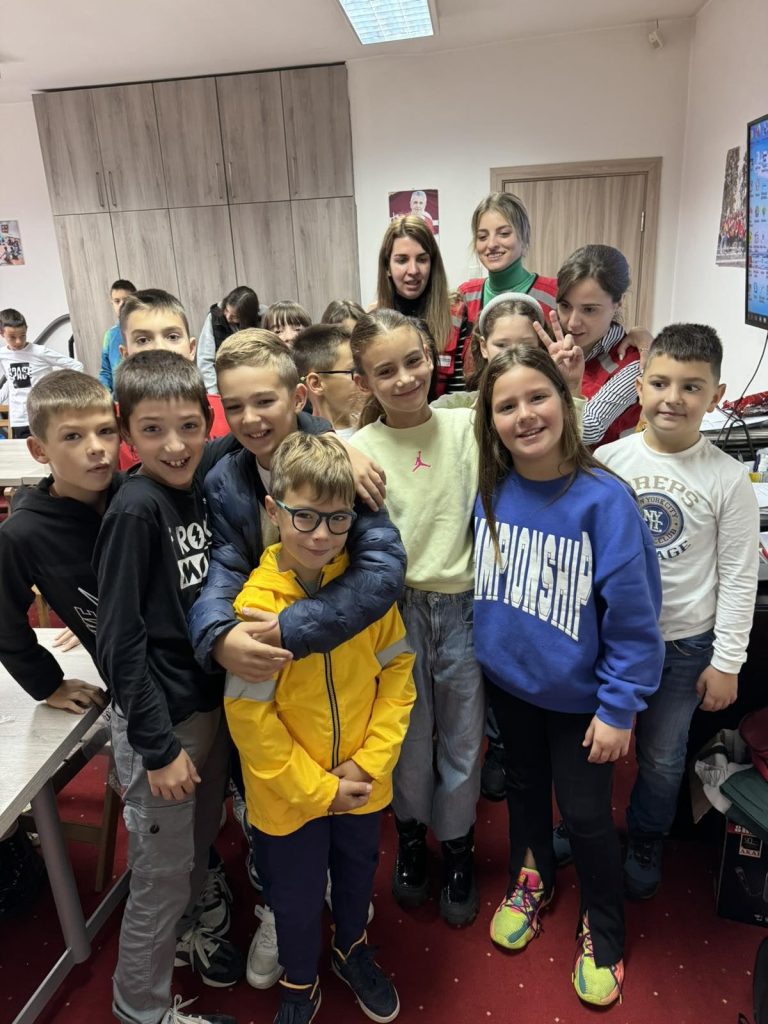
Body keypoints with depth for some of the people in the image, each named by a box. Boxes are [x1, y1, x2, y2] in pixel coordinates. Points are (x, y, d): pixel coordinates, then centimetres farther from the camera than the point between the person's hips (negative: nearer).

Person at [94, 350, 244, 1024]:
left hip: (212, 701, 6)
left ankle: (181, 932, 52)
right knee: (163, 869, 11)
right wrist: (159, 746, -16)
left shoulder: (198, 481, -3)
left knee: (200, 841, 25)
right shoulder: (135, 508, -21)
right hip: (160, 720, -6)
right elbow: (121, 639, -19)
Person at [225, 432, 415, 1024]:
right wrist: (316, 788, -15)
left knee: (357, 873, 27)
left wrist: (370, 762, -12)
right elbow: (249, 715, -18)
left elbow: (397, 674, -6)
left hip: (362, 782, 3)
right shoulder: (255, 603, -22)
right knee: (298, 898, 19)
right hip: (290, 792, -2)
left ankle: (352, 949, 57)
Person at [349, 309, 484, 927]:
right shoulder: (357, 450, -7)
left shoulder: (466, 427, -4)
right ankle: (411, 835, 46)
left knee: (462, 738, 17)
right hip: (397, 612, -1)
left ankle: (457, 845, 43)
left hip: (463, 606, 1)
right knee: (410, 738, 18)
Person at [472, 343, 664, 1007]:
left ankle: (603, 928, 42)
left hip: (578, 695, -4)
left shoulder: (604, 498, -24)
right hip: (507, 679, 4)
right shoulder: (488, 490, -11)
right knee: (523, 785, 25)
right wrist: (485, 650, 7)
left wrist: (619, 707, -15)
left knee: (585, 815, 13)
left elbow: (634, 613, -18)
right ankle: (531, 879, 54)